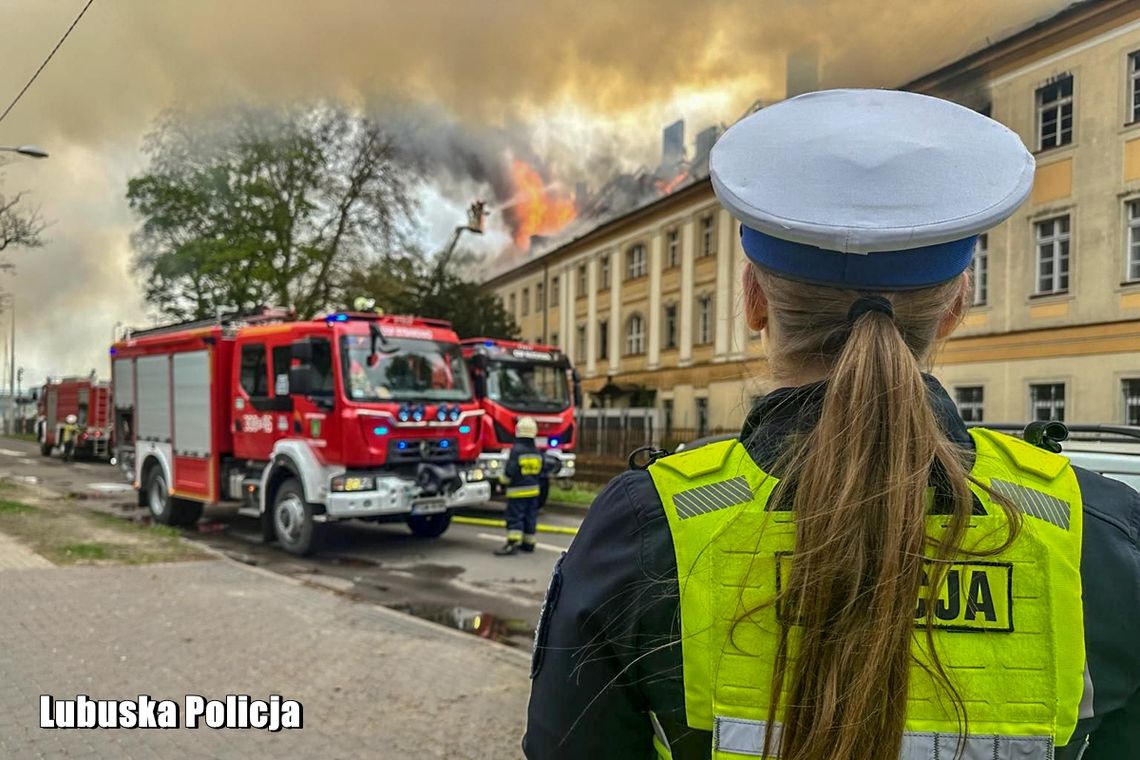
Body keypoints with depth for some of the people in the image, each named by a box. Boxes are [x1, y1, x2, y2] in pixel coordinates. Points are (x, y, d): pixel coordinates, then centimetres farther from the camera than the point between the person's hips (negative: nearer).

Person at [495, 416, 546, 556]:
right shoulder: (537, 452, 6)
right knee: (530, 516, 12)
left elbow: (509, 472, -16)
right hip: (533, 490, 7)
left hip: (517, 491, -6)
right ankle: (528, 543, 18)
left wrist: (503, 480, 1)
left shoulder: (516, 450, -15)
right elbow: (542, 472, 11)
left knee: (514, 517, -7)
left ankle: (513, 543, -15)